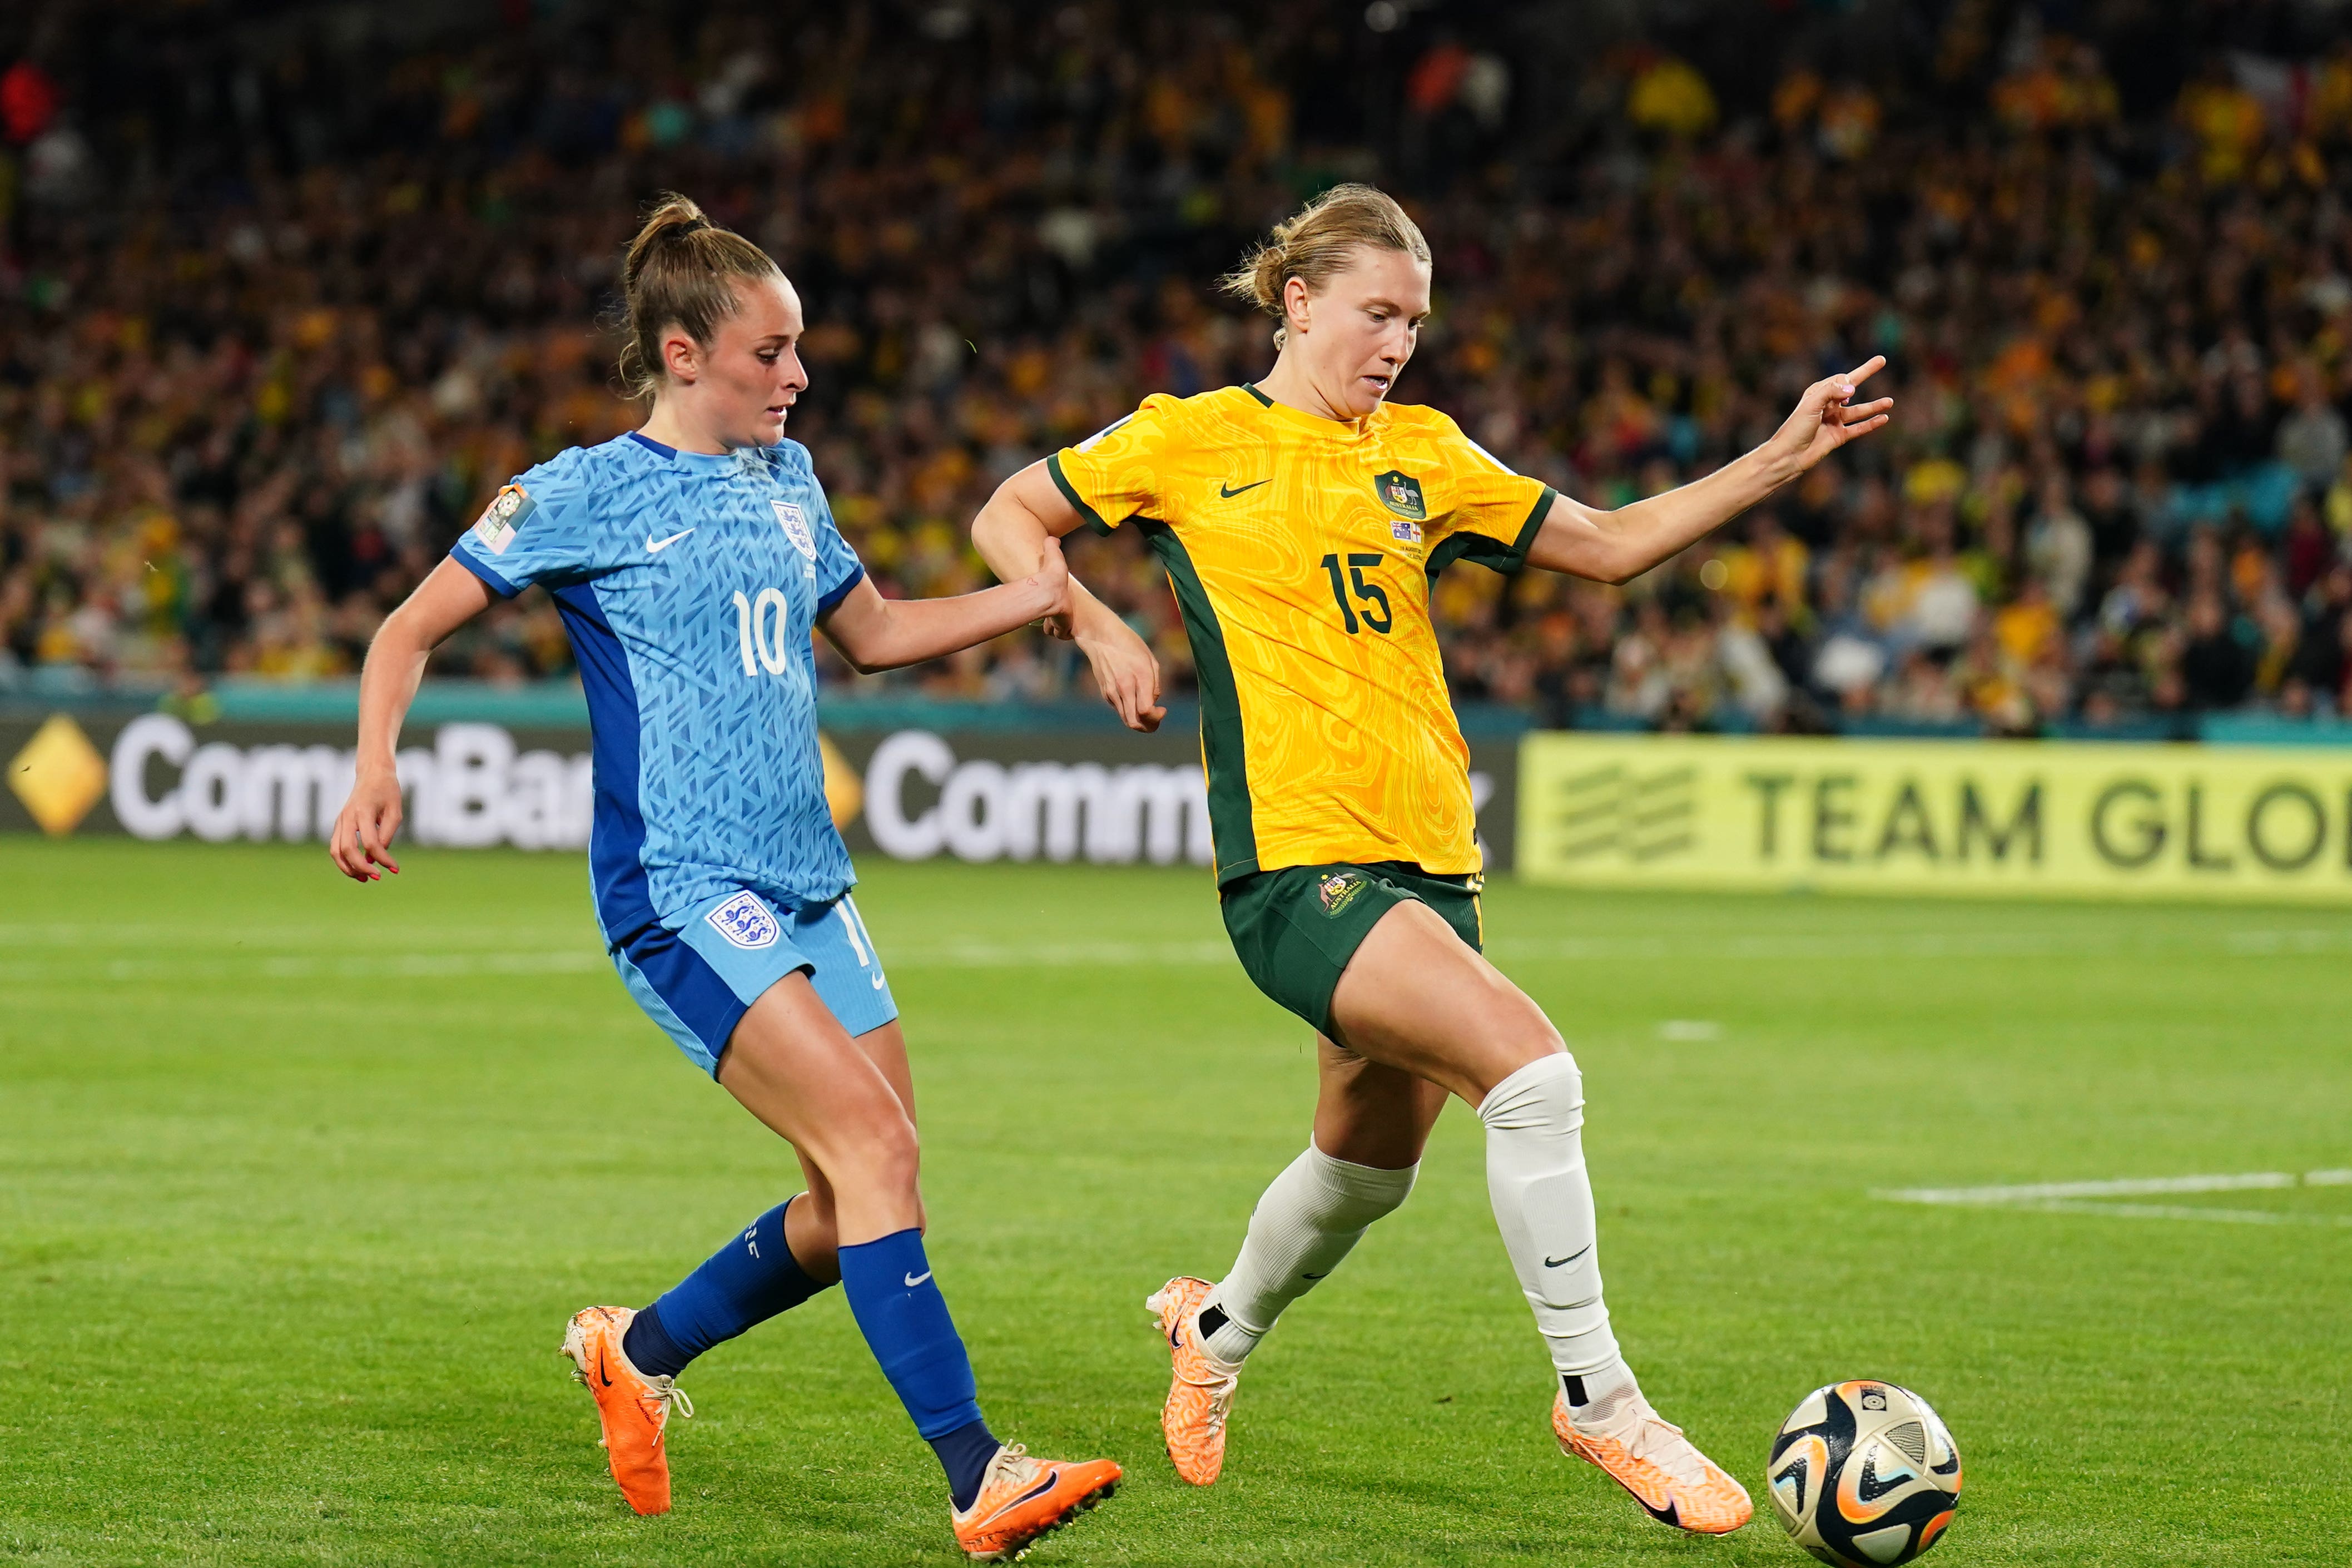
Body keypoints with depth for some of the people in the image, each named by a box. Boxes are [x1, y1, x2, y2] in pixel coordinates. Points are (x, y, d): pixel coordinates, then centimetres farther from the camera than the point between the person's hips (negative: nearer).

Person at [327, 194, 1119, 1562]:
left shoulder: (785, 479, 16)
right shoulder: (587, 494, -4)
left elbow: (874, 632, 30)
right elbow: (413, 632, -1)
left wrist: (1036, 598, 16)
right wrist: (379, 769, -18)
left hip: (809, 887, 8)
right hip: (682, 890, -8)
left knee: (854, 1207, 3)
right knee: (873, 1141, -21)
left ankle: (639, 1350, 28)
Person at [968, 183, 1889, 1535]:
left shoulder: (1423, 456, 14)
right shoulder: (1191, 443, 2)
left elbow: (1612, 544, 16)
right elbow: (1007, 521, 12)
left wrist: (1785, 458, 7)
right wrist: (1096, 627, -5)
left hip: (1429, 859, 6)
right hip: (1295, 856, -6)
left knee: (1371, 1168, 17)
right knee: (1532, 1069, -24)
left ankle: (1219, 1332, 48)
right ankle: (1598, 1399, -14)